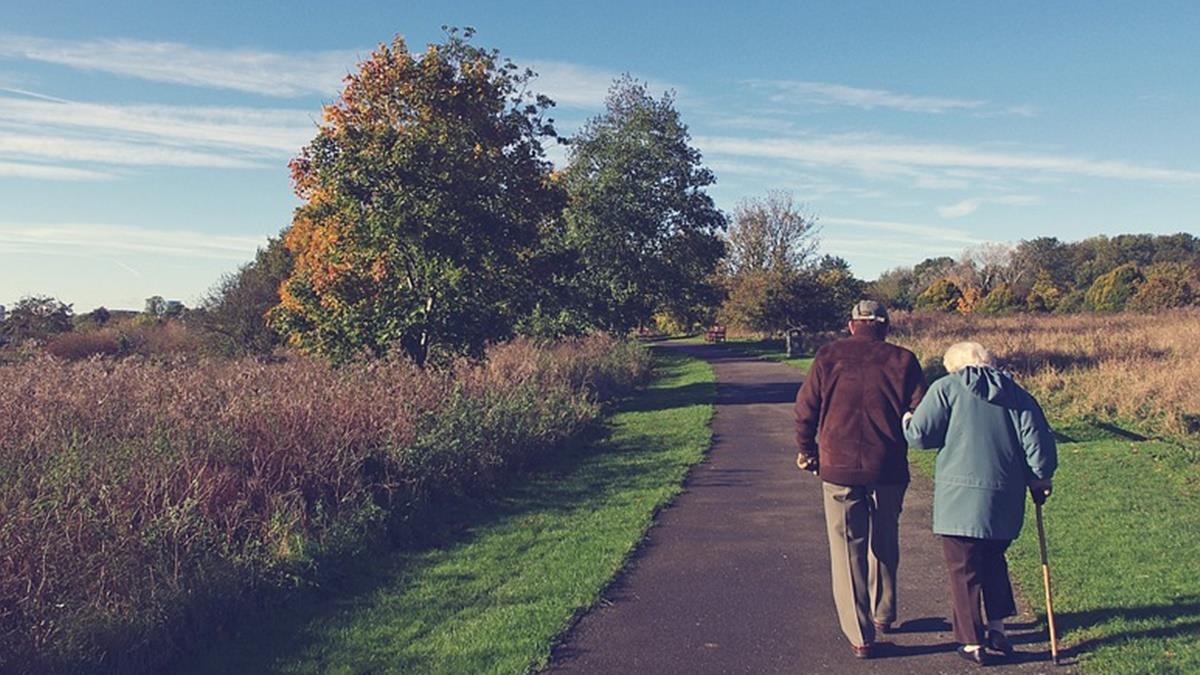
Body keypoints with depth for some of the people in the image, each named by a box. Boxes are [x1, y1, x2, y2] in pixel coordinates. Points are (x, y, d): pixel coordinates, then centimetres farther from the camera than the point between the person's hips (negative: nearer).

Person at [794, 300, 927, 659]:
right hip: (888, 470, 2)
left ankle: (860, 636, 6)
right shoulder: (902, 360, 1)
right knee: (884, 545, 21)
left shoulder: (829, 356, 0)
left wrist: (807, 451, 14)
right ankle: (883, 616, 36)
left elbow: (805, 408, 0)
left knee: (848, 550, 6)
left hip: (839, 469, -1)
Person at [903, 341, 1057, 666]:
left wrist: (906, 420, 13)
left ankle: (972, 642, 11)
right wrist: (1040, 478, 16)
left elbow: (919, 435, -8)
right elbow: (1037, 439, 5)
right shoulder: (1016, 393, 10)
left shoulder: (945, 388, -3)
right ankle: (997, 627, 25)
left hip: (960, 497, -5)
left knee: (964, 569, 5)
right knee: (993, 561, 24)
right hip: (1005, 499, 5)